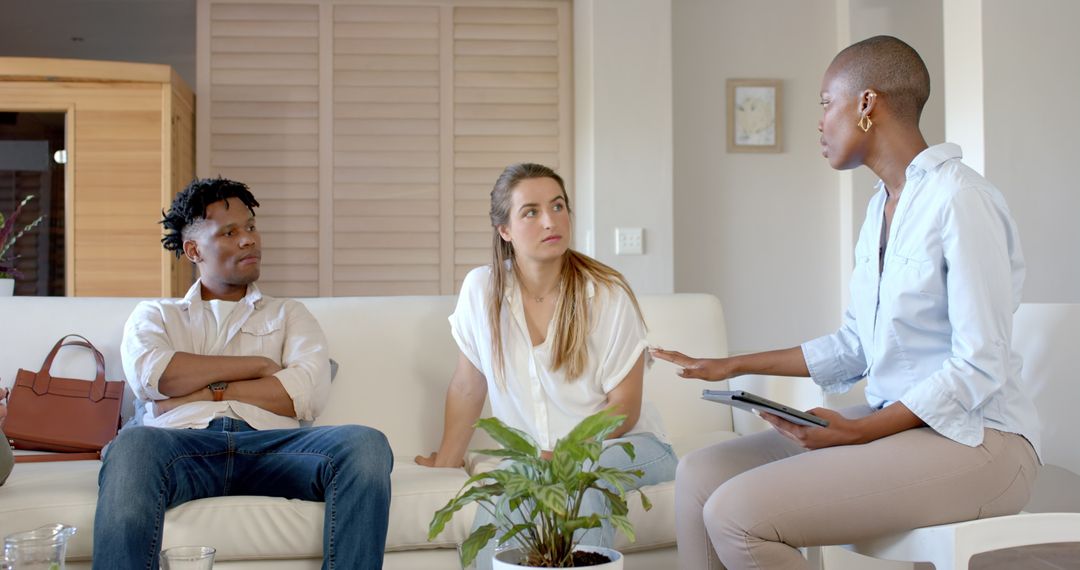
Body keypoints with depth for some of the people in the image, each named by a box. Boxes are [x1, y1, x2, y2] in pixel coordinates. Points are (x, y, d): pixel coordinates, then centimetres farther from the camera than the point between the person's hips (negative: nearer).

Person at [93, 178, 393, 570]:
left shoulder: (288, 314, 29)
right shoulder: (155, 315, 27)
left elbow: (309, 394, 7)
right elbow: (148, 375, 2)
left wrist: (207, 390, 3)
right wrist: (257, 365, 5)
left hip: (270, 448, 1)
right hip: (184, 444, -1)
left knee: (366, 445, -31)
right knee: (134, 445, -39)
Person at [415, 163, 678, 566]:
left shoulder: (608, 297, -11)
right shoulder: (481, 290, -4)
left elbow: (624, 408, -9)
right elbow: (467, 388, 7)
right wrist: (445, 462, 10)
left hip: (623, 446, -1)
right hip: (533, 456, 1)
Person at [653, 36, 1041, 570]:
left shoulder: (961, 200, -16)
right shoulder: (881, 206, 12)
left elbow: (980, 367, -19)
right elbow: (854, 345, 17)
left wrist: (857, 431, -22)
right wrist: (734, 366, 19)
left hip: (971, 438, -9)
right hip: (894, 423, 9)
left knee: (737, 514, -24)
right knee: (699, 475, -1)